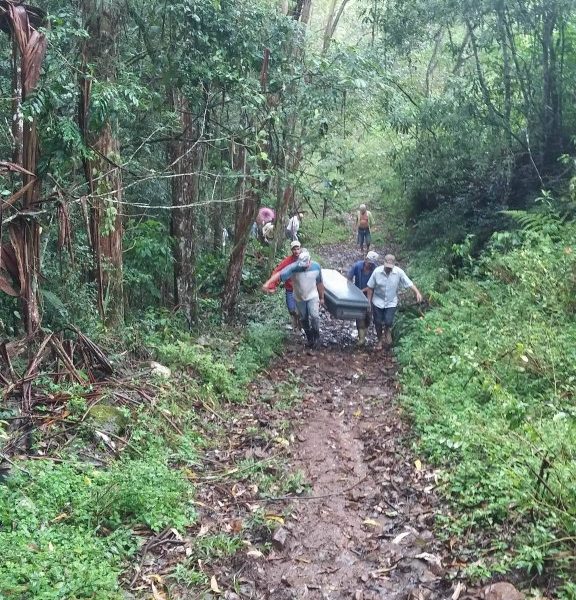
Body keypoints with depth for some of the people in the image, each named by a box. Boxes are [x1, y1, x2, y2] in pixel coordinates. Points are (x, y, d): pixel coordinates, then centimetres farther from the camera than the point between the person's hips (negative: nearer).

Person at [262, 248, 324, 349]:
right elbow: (279, 274, -34)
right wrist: (267, 283, -49)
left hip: (312, 296, 0)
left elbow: (319, 283, -2)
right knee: (304, 319, 12)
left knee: (314, 316, -16)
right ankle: (309, 338, 33)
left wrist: (321, 297, 6)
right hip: (299, 298, 1)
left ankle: (316, 337, 6)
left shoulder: (316, 266, -16)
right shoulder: (293, 267, -25)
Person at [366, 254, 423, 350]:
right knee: (378, 323, 8)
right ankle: (380, 340, 35)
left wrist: (417, 292, -30)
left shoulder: (399, 272, -17)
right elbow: (370, 287, -7)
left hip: (391, 303, 0)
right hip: (378, 302, 1)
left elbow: (409, 283, -15)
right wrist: (369, 301, -6)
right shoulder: (377, 271, -17)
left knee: (388, 322, -12)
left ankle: (387, 331, 26)